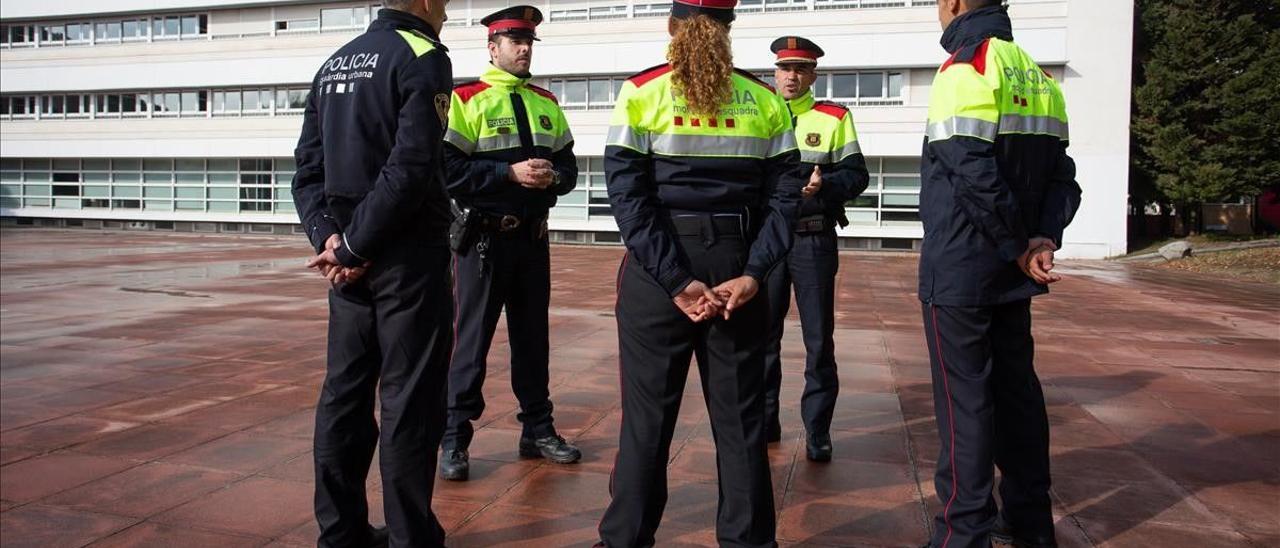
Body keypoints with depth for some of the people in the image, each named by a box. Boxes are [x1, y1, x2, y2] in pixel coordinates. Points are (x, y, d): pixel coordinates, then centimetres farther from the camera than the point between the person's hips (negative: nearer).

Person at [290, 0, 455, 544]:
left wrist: (329, 237, 0)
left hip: (352, 257, 7)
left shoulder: (334, 63, 16)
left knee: (345, 391, 12)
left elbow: (308, 165, 10)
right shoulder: (422, 57, -8)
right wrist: (350, 247, -14)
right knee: (408, 399, -1)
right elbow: (410, 169, -19)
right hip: (408, 254, -7)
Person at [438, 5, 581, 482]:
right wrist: (511, 173, -22)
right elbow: (448, 170, -15)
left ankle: (537, 430, 25)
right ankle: (454, 440, 11)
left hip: (534, 238, 6)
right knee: (473, 339, 0)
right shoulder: (465, 99, -6)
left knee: (533, 337, 13)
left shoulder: (547, 103, 13)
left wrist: (553, 176, -9)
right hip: (484, 240, -5)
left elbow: (569, 166, 14)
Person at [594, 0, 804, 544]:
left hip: (656, 272, -2)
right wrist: (751, 274, -9)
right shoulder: (765, 99, 5)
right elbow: (784, 194, -3)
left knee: (647, 416, 8)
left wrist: (676, 280, -14)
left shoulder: (641, 92, -3)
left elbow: (628, 196, -11)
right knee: (740, 418, 11)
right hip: (737, 264, 2)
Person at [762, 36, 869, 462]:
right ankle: (763, 422, 21)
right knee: (762, 335, 8)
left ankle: (817, 432, 11)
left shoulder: (834, 118, 3)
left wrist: (823, 184, -20)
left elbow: (856, 176, -1)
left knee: (819, 341, 1)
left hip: (814, 241, -2)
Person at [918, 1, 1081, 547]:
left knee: (964, 400, -3)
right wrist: (1044, 238, -3)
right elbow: (1061, 175, 9)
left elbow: (974, 174, -22)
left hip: (959, 270, -8)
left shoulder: (965, 67, -13)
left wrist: (1019, 248, -13)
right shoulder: (1037, 76, 13)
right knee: (1016, 388, 15)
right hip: (1011, 275, 8)